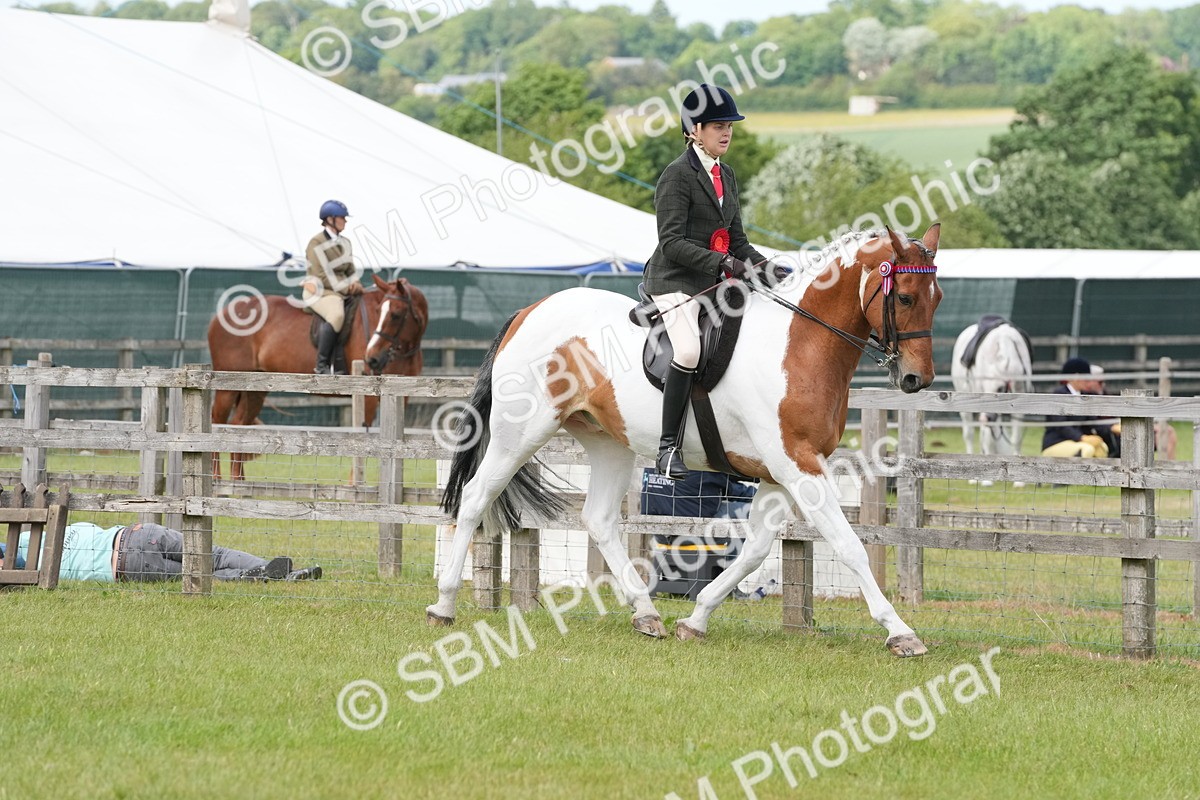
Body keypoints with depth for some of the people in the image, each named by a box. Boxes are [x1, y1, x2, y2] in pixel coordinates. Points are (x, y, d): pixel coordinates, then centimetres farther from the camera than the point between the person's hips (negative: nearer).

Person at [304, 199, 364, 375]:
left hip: (343, 291, 9)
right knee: (336, 314, -36)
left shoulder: (344, 243, 15)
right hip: (319, 292, -9)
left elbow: (350, 270, 18)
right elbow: (324, 276, -15)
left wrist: (355, 284, -4)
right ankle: (322, 365, -33)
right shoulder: (316, 243, -9)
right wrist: (347, 288, -16)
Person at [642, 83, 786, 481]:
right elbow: (673, 242, -18)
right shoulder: (678, 176, -9)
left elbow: (735, 238, 21)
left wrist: (761, 266, 2)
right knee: (690, 350, -31)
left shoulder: (726, 175, 16)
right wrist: (725, 264, -26)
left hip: (716, 283, 9)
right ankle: (668, 447, -25)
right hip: (675, 281, -9)